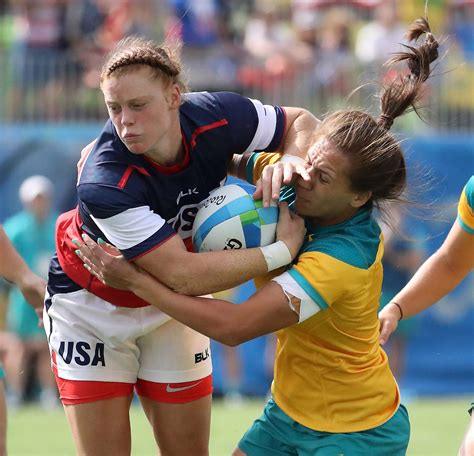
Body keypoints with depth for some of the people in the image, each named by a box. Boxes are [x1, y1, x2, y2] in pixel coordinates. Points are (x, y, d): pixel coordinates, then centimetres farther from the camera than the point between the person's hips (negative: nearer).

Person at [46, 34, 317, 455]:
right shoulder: (104, 185, -38)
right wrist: (283, 250, -37)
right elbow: (182, 275, -40)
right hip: (92, 305, -4)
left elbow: (301, 121, -5)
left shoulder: (217, 116, -25)